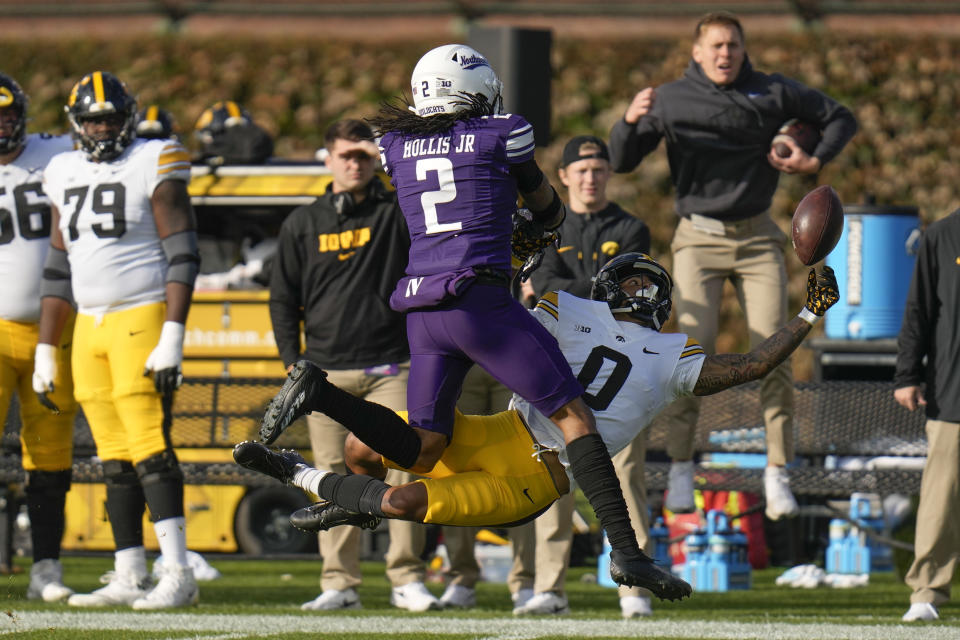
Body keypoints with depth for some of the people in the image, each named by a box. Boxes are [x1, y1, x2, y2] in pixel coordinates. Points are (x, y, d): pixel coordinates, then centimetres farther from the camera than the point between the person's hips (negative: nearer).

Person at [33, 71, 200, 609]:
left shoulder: (155, 166, -5)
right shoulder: (65, 175, 13)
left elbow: (182, 256, -9)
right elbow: (59, 268, 19)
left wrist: (172, 337, -18)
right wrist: (46, 351, 17)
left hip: (142, 318, -6)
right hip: (89, 325, 6)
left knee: (150, 447, -13)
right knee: (115, 458, 6)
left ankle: (179, 574, -14)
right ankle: (130, 578, 8)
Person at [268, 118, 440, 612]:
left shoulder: (395, 213, 7)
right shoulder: (303, 223, 12)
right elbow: (283, 299, 13)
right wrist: (292, 363, 4)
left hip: (390, 370, -2)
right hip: (326, 373, 2)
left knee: (403, 469, -10)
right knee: (334, 478, 0)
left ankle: (407, 580, -5)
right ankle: (339, 584, 4)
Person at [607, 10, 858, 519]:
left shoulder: (773, 93, 3)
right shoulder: (670, 100, 0)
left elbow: (840, 119, 14)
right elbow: (621, 162, 0)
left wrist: (815, 162, -3)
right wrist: (630, 122, -20)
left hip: (757, 237, 1)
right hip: (698, 238, -1)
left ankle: (777, 473, 1)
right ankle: (681, 467, -3)